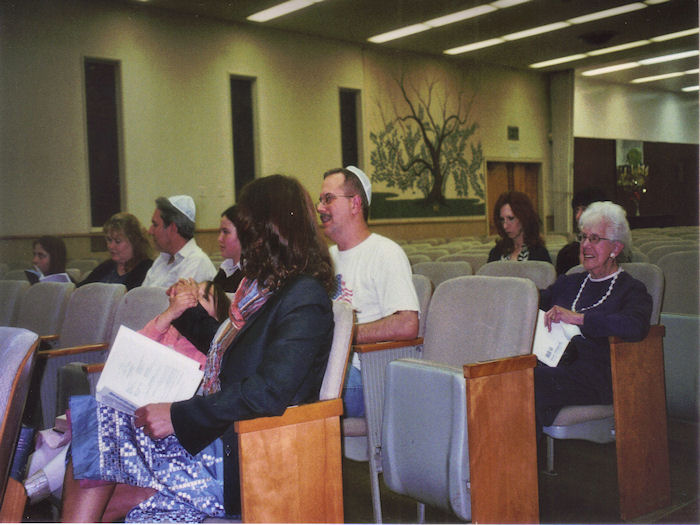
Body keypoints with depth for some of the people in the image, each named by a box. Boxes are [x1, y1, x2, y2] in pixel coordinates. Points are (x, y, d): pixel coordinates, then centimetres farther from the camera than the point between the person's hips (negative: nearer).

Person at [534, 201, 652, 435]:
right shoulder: (569, 283, 28)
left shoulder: (631, 290, 6)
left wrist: (577, 318, -19)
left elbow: (636, 327, -15)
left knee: (531, 381, -35)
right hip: (552, 364, 5)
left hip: (596, 378, -5)